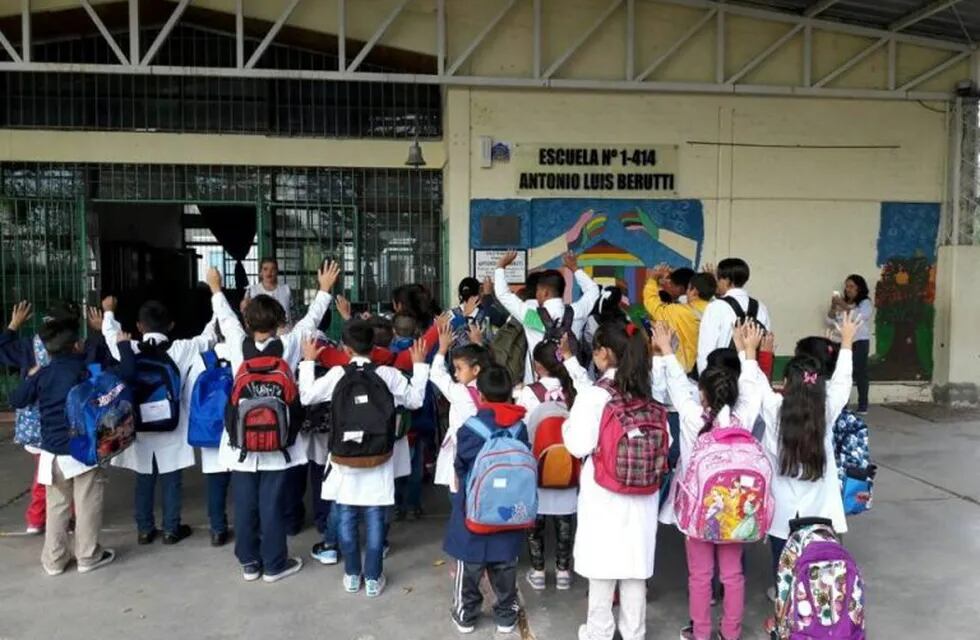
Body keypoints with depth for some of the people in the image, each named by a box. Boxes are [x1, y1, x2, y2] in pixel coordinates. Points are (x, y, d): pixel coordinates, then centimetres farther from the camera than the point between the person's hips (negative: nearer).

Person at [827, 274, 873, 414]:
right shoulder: (842, 304, 13)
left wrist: (844, 306, -21)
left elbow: (859, 316, -19)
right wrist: (833, 307, -3)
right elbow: (830, 322, 11)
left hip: (860, 342, -4)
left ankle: (862, 406, 0)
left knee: (860, 373, -4)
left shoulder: (866, 303, 1)